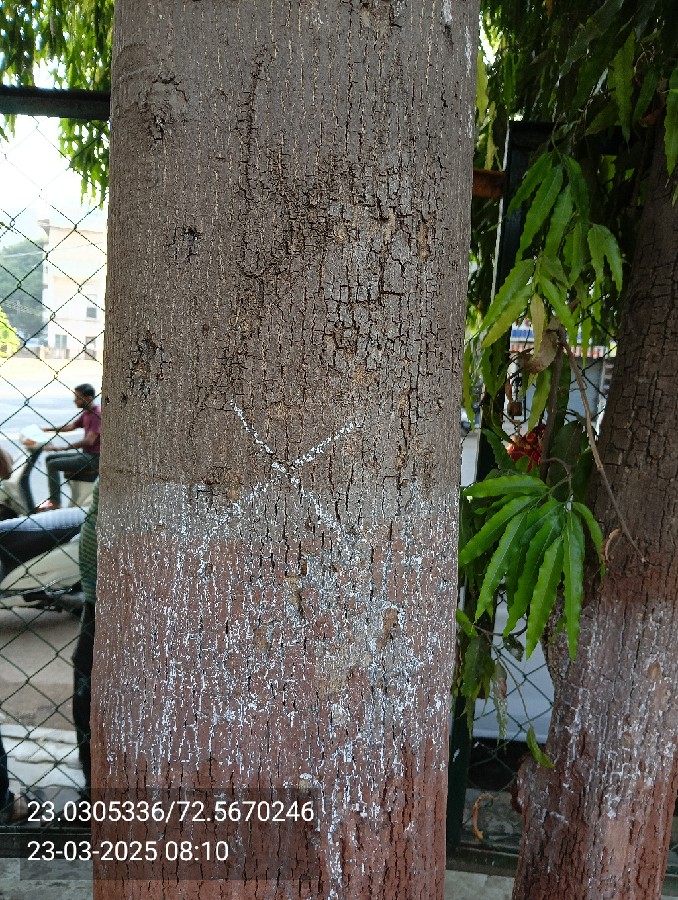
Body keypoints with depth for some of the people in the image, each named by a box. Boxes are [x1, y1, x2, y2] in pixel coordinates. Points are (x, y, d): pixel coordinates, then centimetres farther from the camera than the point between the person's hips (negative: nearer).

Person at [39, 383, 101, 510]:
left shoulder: (97, 414, -19)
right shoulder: (86, 413, 12)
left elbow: (89, 441, -27)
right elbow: (71, 426, 27)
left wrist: (59, 448, -25)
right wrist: (48, 429, 16)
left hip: (94, 458, -10)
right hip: (86, 454, 10)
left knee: (53, 464, -17)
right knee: (50, 457, 15)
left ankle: (55, 503, -10)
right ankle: (53, 498, 17)